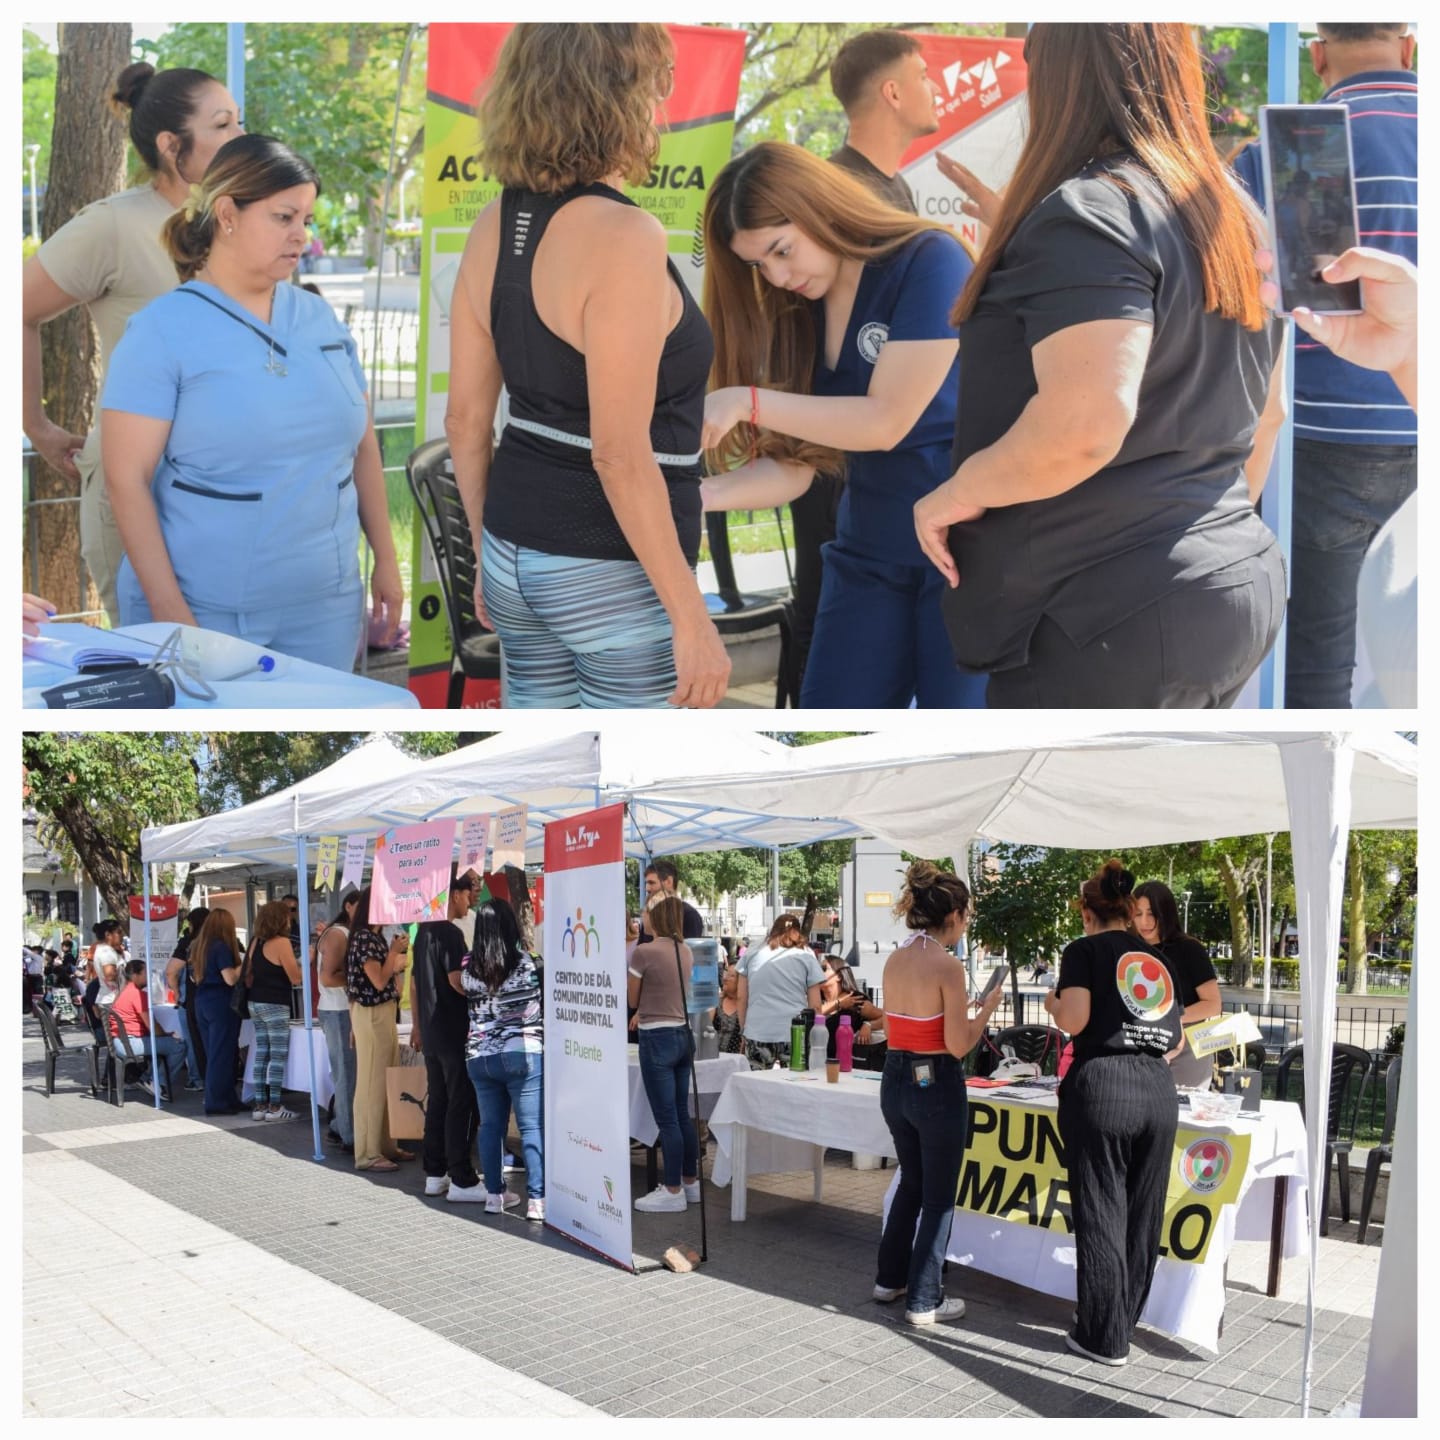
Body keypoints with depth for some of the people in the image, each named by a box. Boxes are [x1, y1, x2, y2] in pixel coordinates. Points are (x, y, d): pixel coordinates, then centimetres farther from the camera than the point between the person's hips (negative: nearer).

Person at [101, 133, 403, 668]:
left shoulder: (322, 321, 8)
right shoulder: (162, 331, -6)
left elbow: (362, 447, 15)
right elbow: (127, 479, -10)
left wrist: (386, 560, 13)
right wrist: (168, 608, -15)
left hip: (326, 606, 5)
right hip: (205, 612, -4)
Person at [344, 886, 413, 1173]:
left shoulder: (376, 937, 14)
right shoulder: (363, 938, -15)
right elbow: (379, 981, -18)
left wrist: (399, 957, 13)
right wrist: (395, 951, -12)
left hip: (383, 1012, 10)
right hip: (371, 1014, -10)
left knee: (387, 1082, 13)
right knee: (372, 1083, -6)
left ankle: (385, 1145, 21)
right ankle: (367, 1154, -1)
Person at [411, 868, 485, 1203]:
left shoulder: (424, 931, 12)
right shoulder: (451, 933, -16)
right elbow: (458, 981, -24)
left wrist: (417, 1024, 24)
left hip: (431, 1033, 9)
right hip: (455, 1033, -9)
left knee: (438, 1102, 14)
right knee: (462, 1106, -5)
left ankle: (434, 1174, 19)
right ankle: (462, 1181, -4)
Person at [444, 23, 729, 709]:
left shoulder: (494, 226, 4)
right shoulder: (623, 237, -20)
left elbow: (465, 419, 8)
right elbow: (620, 455, -23)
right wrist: (692, 617, -19)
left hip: (517, 549, 8)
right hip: (612, 573, -8)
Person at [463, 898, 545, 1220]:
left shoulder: (470, 967, 1)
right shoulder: (527, 961, -8)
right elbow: (548, 994, 4)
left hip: (479, 1057, 4)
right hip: (523, 1053, -4)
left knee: (490, 1126, 13)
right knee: (532, 1127, -1)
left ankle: (494, 1194, 19)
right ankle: (536, 1199, -3)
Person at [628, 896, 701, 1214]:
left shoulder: (643, 952, -14)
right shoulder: (686, 953, 7)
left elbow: (633, 1001, -3)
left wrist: (627, 975, 13)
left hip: (657, 1038, -7)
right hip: (684, 1035, 7)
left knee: (666, 1119, -2)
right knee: (683, 1114, 15)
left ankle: (673, 1192, 2)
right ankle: (691, 1182, 22)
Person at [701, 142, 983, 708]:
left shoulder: (928, 262, -14)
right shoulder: (796, 315, 6)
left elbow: (886, 421, -20)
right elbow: (793, 465, -1)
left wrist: (748, 402, -21)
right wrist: (691, 495, -17)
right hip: (867, 555, 7)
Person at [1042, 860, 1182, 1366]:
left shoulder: (1085, 950, 3)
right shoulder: (1159, 960, 19)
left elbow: (1074, 1020, -9)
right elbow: (1174, 1041, 18)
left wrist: (1053, 1002, 12)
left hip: (1103, 1085, -5)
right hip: (1158, 1089, 5)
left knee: (1101, 1214, 3)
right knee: (1142, 1214, 14)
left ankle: (1104, 1337, 10)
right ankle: (1125, 1320, 27)